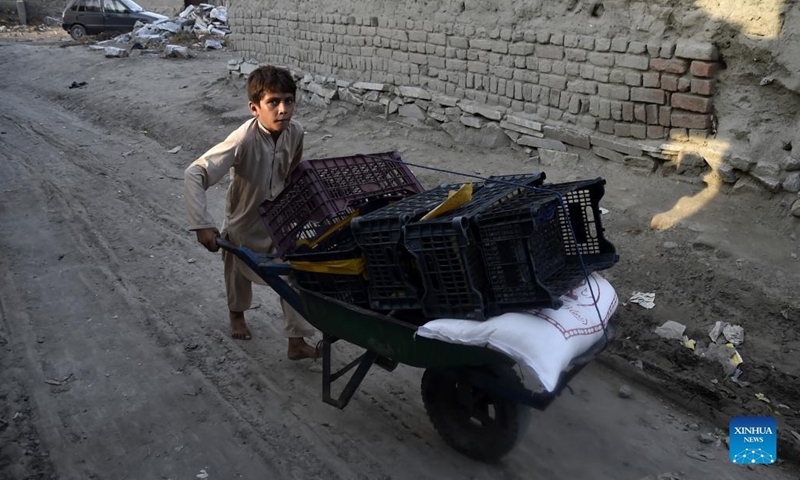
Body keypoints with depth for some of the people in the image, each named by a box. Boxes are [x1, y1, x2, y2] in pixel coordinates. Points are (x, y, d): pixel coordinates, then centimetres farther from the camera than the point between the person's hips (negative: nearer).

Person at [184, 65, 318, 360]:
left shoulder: (295, 131, -19)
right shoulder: (244, 141, -36)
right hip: (245, 221, -3)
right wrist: (202, 225, -46)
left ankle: (297, 342, 16)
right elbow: (194, 175, -39)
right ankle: (237, 314, 54)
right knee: (240, 273, 22)